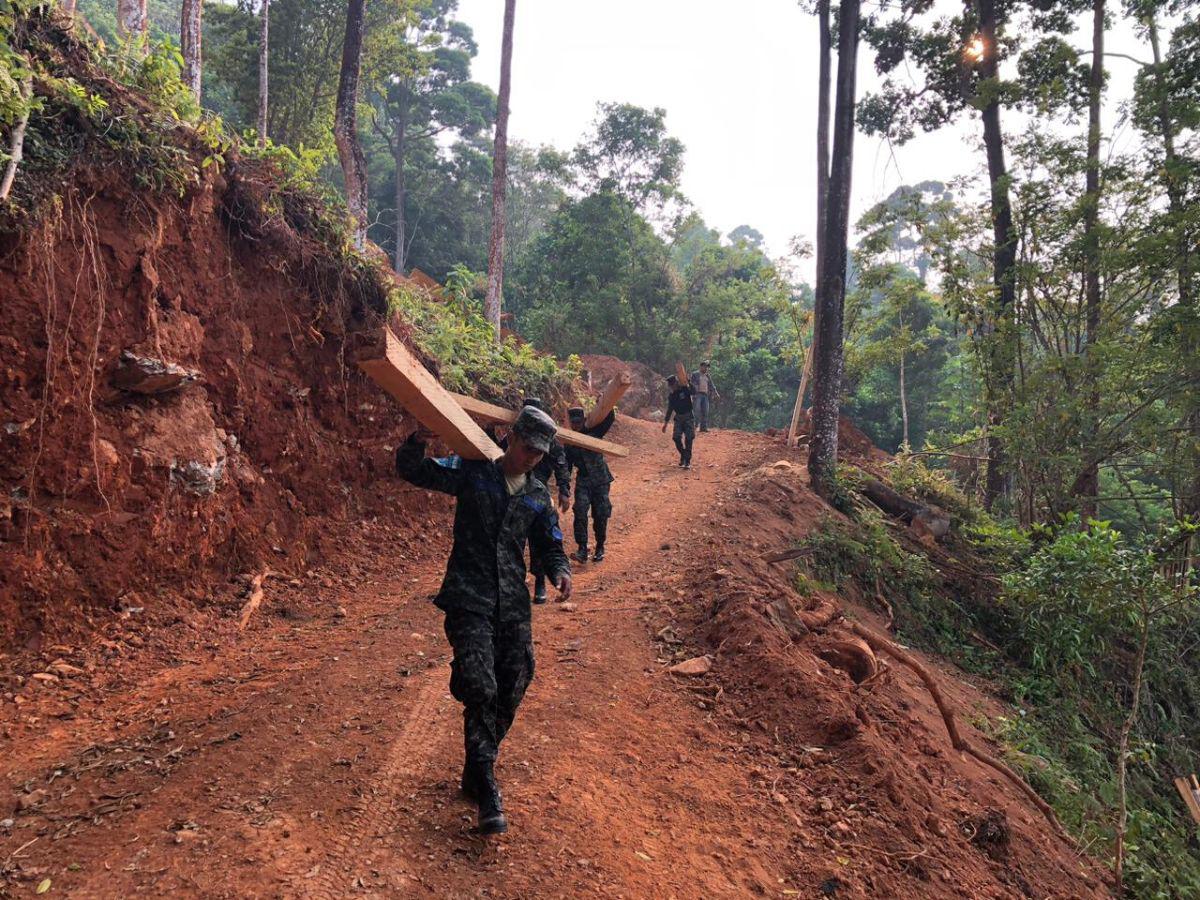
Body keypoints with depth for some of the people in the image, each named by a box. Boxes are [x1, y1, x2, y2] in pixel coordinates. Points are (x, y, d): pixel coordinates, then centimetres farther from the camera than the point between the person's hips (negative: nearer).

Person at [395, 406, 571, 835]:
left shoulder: (538, 496, 13)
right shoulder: (471, 473, 0)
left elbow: (550, 546, 19)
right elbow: (411, 470, -4)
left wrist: (560, 571, -3)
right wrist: (418, 441, -25)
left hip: (514, 607, 5)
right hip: (469, 602, -5)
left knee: (509, 695, 9)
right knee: (481, 690, -17)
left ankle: (476, 775, 30)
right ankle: (487, 792, -7)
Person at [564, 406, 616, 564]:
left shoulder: (594, 432, -2)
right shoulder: (569, 442, 2)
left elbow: (610, 419, -11)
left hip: (601, 480, -1)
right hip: (583, 481, 1)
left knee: (601, 515, 2)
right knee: (580, 512, -16)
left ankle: (600, 548, 18)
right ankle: (582, 550, -16)